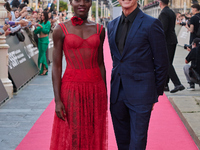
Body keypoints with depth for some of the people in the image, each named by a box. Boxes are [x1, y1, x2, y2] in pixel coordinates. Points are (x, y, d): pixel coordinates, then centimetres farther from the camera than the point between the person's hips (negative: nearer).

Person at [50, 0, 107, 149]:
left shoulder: (99, 29, 7)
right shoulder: (61, 30, -2)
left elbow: (100, 63, 11)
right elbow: (56, 66, -4)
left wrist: (105, 94, 11)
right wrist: (57, 100, -9)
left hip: (95, 89, 3)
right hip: (72, 88, -3)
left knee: (93, 137, 9)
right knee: (71, 137, 2)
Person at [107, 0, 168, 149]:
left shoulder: (151, 24, -9)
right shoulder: (112, 25, 10)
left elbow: (162, 63, -5)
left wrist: (156, 93, -1)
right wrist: (117, 81, 16)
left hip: (140, 94, -6)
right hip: (117, 93, 6)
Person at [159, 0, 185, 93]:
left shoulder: (164, 13, -14)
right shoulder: (172, 12, 15)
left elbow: (164, 29, -21)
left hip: (167, 42, -10)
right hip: (173, 40, 10)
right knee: (168, 63, 13)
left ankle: (178, 84, -15)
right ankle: (165, 85, 18)